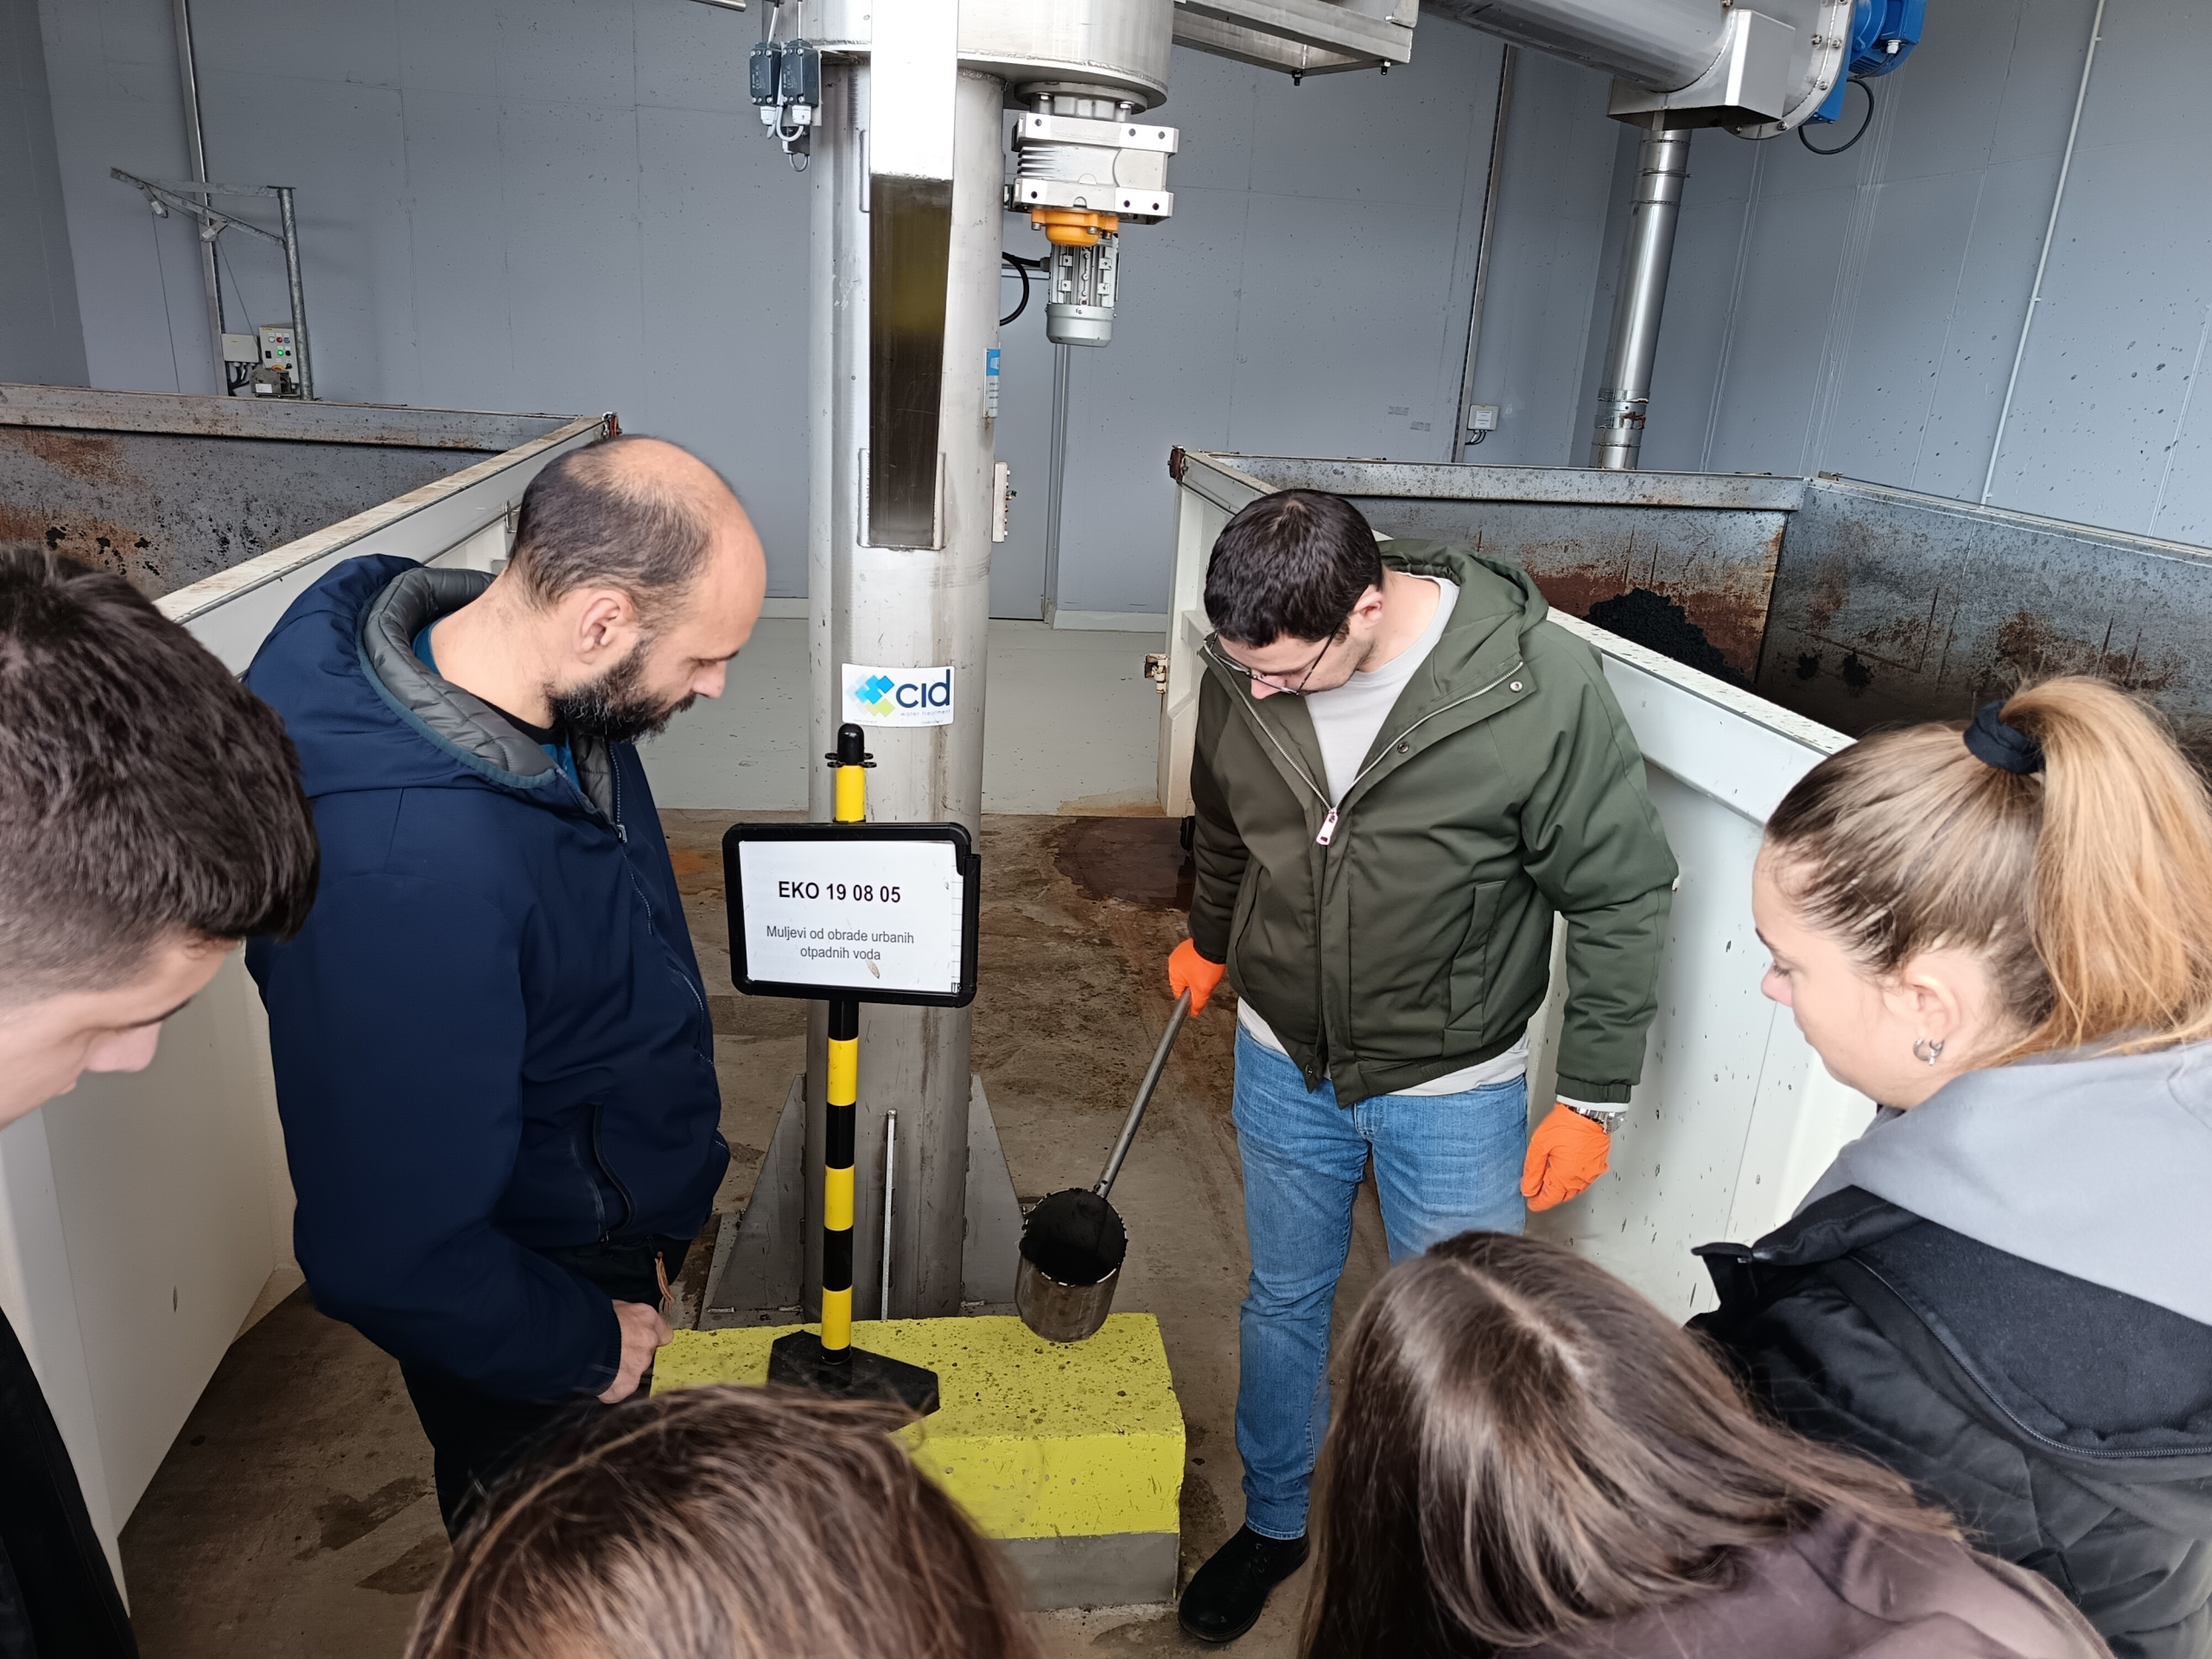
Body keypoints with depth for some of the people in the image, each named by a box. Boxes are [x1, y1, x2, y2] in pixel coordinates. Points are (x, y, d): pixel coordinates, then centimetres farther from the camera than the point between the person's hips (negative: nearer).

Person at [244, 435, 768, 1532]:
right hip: (517, 1324, -7)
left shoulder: (547, 697, -12)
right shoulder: (404, 872, -42)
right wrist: (586, 1348, -16)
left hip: (615, 1227, 8)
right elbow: (386, 1261, -34)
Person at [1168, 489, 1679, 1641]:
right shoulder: (1244, 670, -14)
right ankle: (1272, 1523, 46)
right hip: (1283, 1061, 4)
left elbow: (1623, 899, -15)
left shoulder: (1541, 689, -27)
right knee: (1284, 1302, 21)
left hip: (1452, 1091, -3)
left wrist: (1592, 1098, -10)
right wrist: (1208, 941, 25)